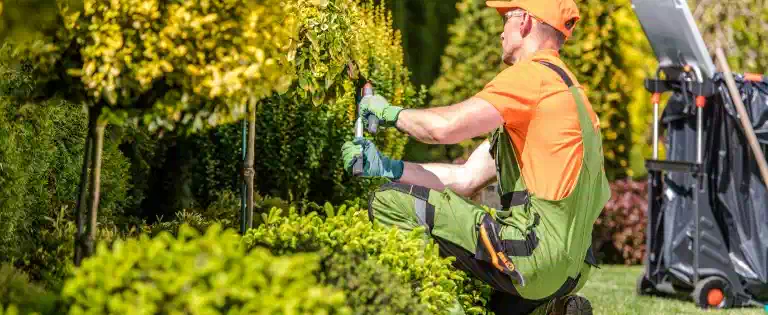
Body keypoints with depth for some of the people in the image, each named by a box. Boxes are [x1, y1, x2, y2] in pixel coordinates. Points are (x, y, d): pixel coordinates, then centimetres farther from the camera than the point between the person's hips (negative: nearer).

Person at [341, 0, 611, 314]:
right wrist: (385, 167, 14)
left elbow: (444, 127, -18)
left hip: (534, 253, -10)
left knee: (389, 202, -7)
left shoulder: (534, 74, -7)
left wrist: (391, 112, 3)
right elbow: (466, 178, 19)